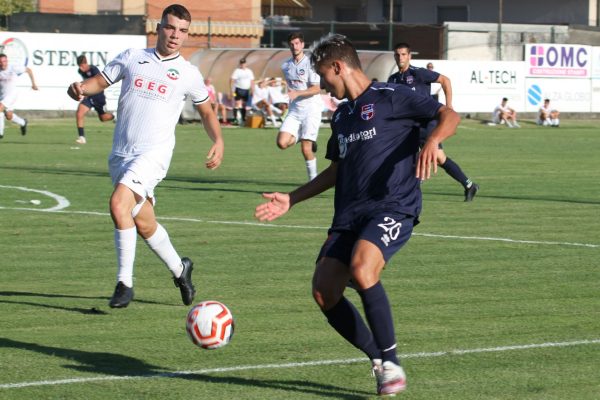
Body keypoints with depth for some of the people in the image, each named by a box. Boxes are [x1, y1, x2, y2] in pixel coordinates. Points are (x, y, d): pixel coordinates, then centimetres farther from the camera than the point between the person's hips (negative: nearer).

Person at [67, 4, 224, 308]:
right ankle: (179, 269, 36)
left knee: (119, 204, -25)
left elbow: (206, 111, 19)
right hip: (121, 153, 4)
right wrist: (80, 88, -11)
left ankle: (125, 282, -17)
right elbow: (100, 81, 11)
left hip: (153, 152, -4)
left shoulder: (188, 74, 6)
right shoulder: (132, 58, 10)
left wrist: (218, 141, 3)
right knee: (144, 224, 11)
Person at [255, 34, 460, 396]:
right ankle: (380, 361, 8)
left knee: (361, 270, -32)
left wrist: (432, 141, -29)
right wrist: (291, 200, 28)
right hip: (349, 214, 8)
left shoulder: (390, 97, -2)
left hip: (393, 207, -8)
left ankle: (391, 362, -18)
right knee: (324, 291, -7)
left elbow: (450, 116, -9)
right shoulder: (342, 115, 21)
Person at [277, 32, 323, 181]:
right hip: (294, 110, 5)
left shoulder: (310, 63, -10)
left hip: (311, 109, -5)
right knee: (282, 143, -12)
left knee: (305, 149, -10)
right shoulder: (285, 66, 8)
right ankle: (300, 138, 18)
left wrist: (297, 93, -25)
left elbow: (317, 89, -16)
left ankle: (313, 179, 8)